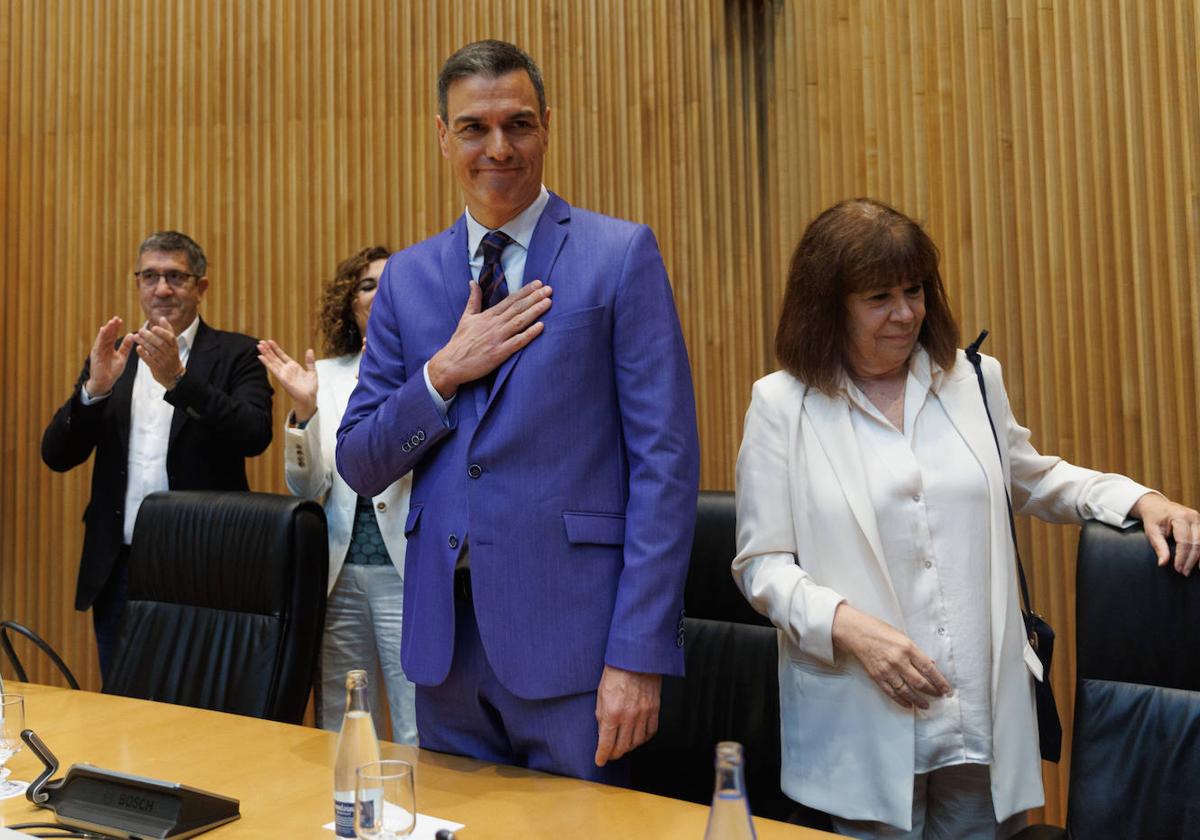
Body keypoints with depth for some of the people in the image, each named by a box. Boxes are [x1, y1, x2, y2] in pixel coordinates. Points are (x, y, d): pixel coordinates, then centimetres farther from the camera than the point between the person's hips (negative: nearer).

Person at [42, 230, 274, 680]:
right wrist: (95, 388, -13)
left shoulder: (235, 354, 0)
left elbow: (255, 435, -16)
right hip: (119, 569, 4)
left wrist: (178, 379, -26)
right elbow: (56, 455, 4)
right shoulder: (110, 357, 11)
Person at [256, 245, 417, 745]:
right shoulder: (325, 375, 8)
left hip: (407, 570, -3)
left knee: (420, 737, 0)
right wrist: (303, 409, -11)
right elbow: (307, 488, 4)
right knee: (340, 735, 13)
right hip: (338, 572, 4)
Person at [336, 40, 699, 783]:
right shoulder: (407, 277, 8)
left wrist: (639, 655, -14)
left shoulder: (621, 255, -4)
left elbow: (666, 459, -9)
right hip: (445, 633, 4)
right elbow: (358, 466, 8)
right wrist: (443, 374, -10)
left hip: (569, 631, -4)